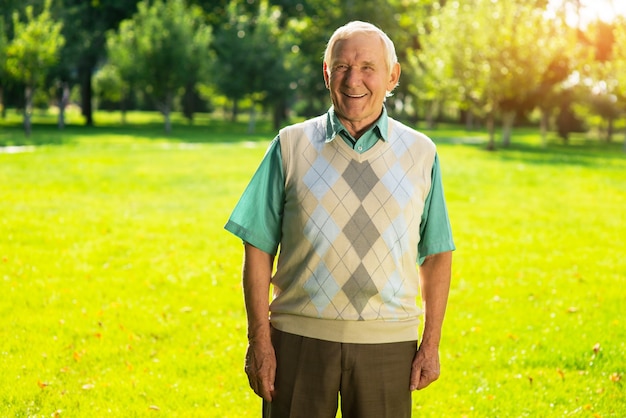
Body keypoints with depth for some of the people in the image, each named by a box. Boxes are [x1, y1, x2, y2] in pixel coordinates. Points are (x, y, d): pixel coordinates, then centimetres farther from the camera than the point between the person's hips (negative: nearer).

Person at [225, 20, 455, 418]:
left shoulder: (420, 153, 5)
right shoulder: (291, 146, 3)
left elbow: (437, 254, 9)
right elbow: (259, 247, 2)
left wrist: (431, 344, 3)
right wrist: (259, 339, -3)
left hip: (387, 342, 1)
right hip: (299, 340, 0)